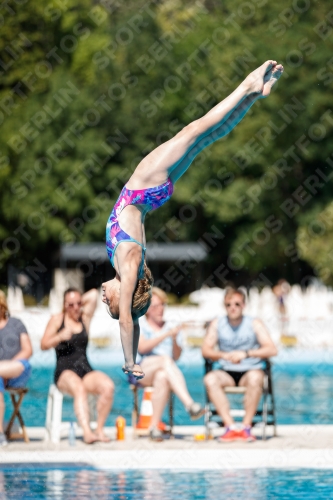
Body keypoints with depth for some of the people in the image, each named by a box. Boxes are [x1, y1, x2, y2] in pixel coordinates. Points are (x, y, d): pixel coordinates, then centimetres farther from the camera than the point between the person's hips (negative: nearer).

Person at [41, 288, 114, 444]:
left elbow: (93, 294, 13)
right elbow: (44, 345, 0)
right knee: (79, 388, -38)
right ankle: (87, 432, -52)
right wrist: (60, 336, -17)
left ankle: (100, 430, -24)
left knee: (108, 386, -29)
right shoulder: (57, 319, 9)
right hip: (64, 371, -4)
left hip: (85, 371, 4)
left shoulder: (85, 318, 17)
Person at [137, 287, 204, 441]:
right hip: (142, 372, -2)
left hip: (166, 372, 2)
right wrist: (165, 335, -14)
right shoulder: (138, 324, 14)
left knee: (162, 376, -38)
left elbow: (176, 357, 8)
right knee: (165, 360, -36)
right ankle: (190, 404, -51)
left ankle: (154, 426, -39)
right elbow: (141, 347, -6)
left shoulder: (170, 327, 21)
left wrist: (175, 340, -11)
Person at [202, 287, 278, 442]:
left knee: (255, 377, -38)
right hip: (226, 372, 2)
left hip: (250, 370, -2)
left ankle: (246, 427, -29)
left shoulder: (255, 324, 0)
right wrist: (224, 355, -19)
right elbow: (206, 350, 0)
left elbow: (272, 350, -10)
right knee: (210, 379, -31)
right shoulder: (217, 324, 7)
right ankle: (230, 427, -32)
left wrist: (245, 353, -20)